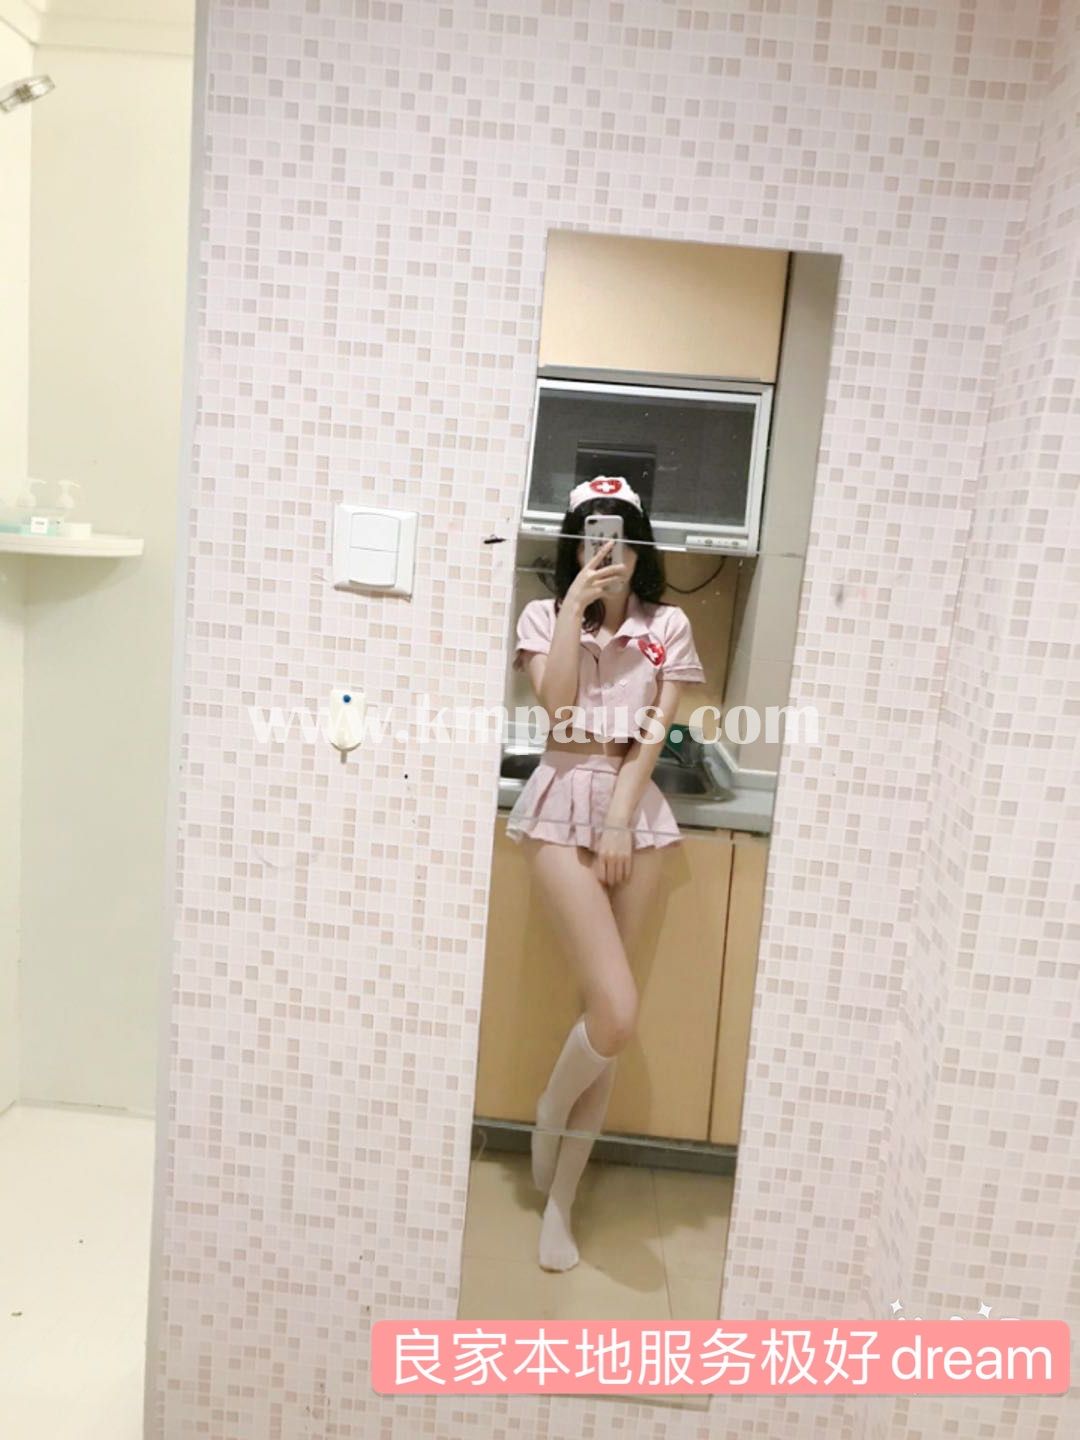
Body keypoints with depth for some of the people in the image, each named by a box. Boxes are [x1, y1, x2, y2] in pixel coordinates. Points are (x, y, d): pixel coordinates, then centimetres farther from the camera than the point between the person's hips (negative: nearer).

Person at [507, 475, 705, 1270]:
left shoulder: (668, 626, 9)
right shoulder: (545, 615, 5)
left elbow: (655, 732, 1)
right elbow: (557, 704, -12)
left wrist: (620, 818, -9)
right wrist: (576, 605, -10)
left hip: (638, 810, 3)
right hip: (565, 805, -2)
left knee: (604, 1011, 6)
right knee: (618, 1013, -13)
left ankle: (560, 1201, 23)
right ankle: (552, 1110, 22)